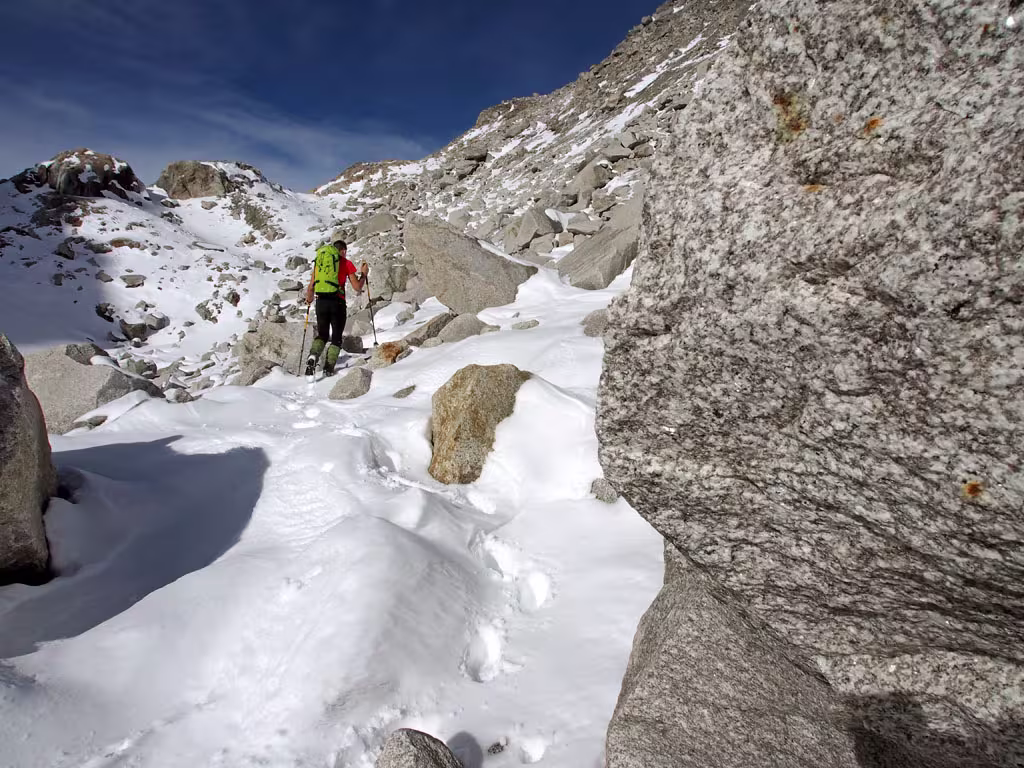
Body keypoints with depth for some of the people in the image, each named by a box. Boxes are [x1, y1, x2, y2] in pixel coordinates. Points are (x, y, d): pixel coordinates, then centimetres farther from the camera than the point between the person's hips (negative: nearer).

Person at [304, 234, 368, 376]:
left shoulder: (318, 260, 12)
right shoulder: (346, 263, 2)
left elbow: (311, 287, 13)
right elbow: (358, 288, 0)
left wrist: (309, 300, 32)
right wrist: (363, 274, 17)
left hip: (321, 301, 3)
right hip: (337, 302, -3)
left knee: (322, 334, 16)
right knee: (336, 337, 10)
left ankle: (313, 356, -12)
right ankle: (329, 367, -4)